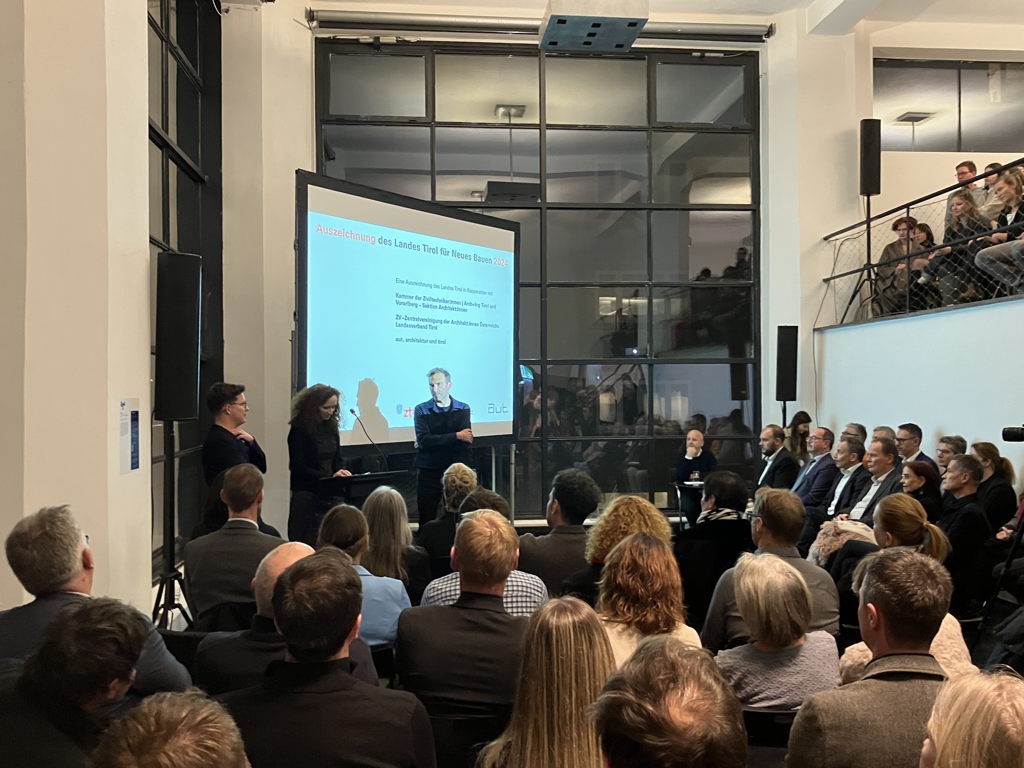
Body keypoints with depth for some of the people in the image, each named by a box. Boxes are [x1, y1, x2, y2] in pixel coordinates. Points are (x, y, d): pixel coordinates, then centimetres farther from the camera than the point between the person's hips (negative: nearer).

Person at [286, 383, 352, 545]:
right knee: (307, 542, -8)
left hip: (330, 494, 5)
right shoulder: (299, 430, -8)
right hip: (306, 494, -5)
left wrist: (342, 472, -8)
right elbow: (298, 467, -12)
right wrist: (329, 476, -20)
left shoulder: (331, 427, 9)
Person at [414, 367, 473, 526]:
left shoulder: (463, 409, 7)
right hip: (428, 472, 0)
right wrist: (456, 436, -12)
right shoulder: (421, 410, 5)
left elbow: (466, 441, -8)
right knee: (427, 520, 0)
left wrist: (433, 442, -10)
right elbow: (423, 440, -11)